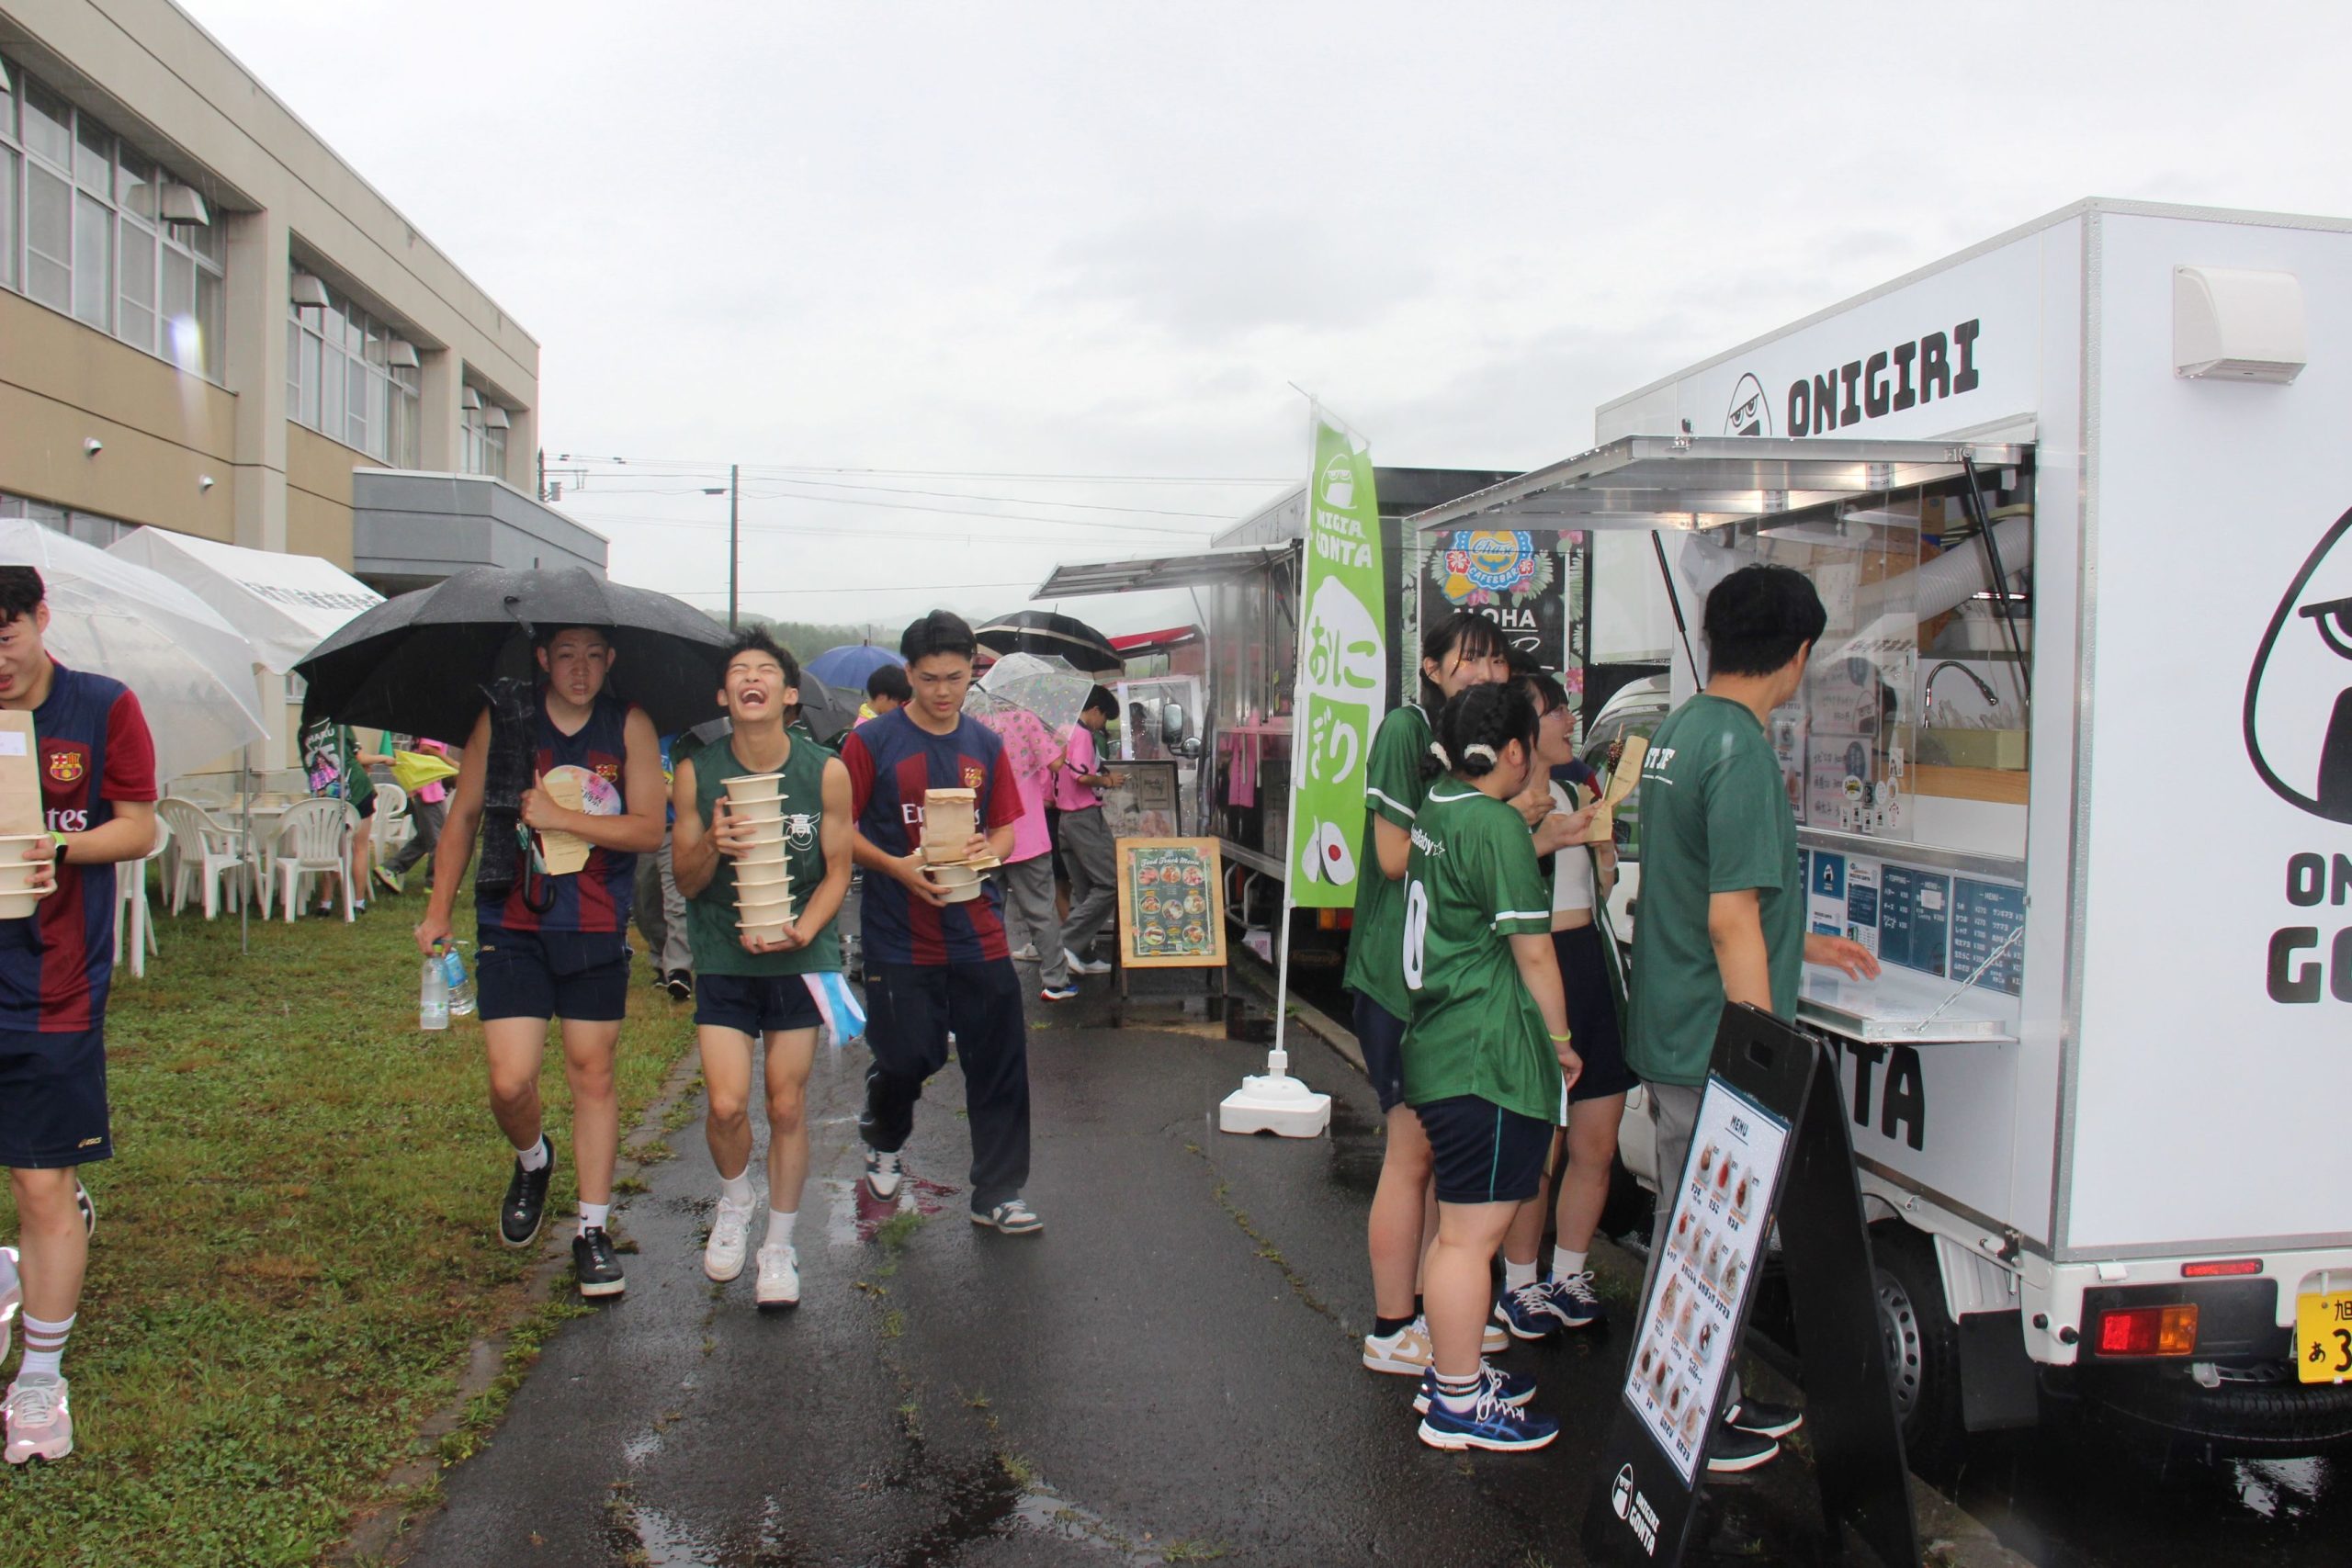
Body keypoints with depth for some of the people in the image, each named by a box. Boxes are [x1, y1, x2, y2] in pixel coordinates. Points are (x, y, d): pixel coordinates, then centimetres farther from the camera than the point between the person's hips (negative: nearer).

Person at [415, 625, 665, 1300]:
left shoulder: (630, 726, -2)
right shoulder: (503, 720, 0)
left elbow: (649, 829, -8)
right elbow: (463, 816, 9)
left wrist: (558, 817, -16)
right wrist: (439, 908, 7)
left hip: (596, 930, 0)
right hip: (512, 925, 0)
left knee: (593, 1074, 6)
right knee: (511, 1082, -6)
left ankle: (593, 1232, 18)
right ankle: (532, 1160, 29)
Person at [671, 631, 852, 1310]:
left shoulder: (825, 772, -7)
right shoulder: (696, 773, -5)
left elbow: (837, 872, 0)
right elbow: (684, 880, 0)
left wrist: (802, 929, -17)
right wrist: (712, 845, -22)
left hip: (800, 957, 0)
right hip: (723, 958, 0)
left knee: (787, 1107, 5)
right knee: (727, 1104, -8)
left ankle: (779, 1248, 23)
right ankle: (734, 1203, 25)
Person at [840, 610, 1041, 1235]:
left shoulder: (985, 745, 9)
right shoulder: (872, 741, -4)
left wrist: (987, 851, -8)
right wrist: (894, 866, -18)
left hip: (977, 933, 3)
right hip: (900, 937, -3)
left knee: (999, 1064, 2)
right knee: (907, 1057, 2)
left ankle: (997, 1195, 15)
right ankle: (882, 1139, 36)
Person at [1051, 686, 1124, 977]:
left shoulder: (1064, 732, 16)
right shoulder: (1083, 734, -12)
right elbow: (1082, 776, -24)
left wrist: (1102, 777, 16)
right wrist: (1105, 780, -5)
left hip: (1067, 818, 10)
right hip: (1085, 817, -10)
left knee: (1083, 890, 12)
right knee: (1110, 883, -9)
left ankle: (1080, 956, 13)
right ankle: (1068, 943, -12)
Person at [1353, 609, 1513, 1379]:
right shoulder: (1406, 730, -11)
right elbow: (1396, 855, -16)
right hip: (1401, 972, -9)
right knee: (1413, 1150, -3)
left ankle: (1432, 1307, 27)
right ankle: (1392, 1330, 9)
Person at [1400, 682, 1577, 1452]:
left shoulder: (1435, 810, 10)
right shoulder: (1499, 826, -16)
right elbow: (1531, 953, -14)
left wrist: (1541, 841, 29)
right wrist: (1560, 1040, -2)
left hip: (1437, 1045, 10)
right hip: (1491, 1059, -10)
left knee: (1458, 1227, 20)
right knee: (1471, 1235, -1)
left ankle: (1450, 1371, 32)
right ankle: (1458, 1405, 8)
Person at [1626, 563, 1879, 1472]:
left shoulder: (1679, 731, 10)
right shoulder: (1740, 750, -20)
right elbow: (1730, 919, -23)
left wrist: (1800, 944, 33)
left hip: (1670, 1032, 9)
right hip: (1716, 1048, -9)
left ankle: (1713, 1398, 34)